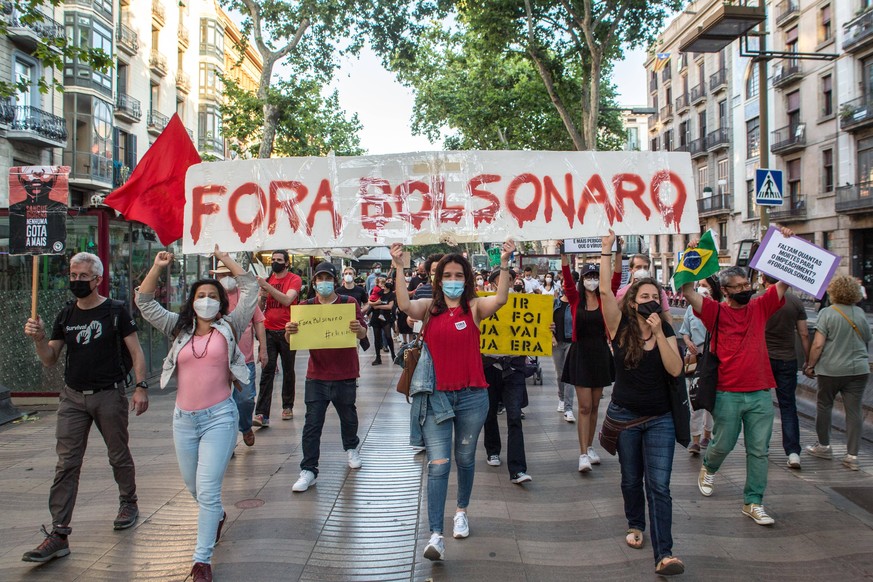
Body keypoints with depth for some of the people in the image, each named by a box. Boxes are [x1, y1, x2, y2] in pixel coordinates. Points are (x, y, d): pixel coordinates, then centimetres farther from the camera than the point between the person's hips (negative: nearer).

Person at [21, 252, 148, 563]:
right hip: (73, 397, 4)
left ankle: (128, 503, 35)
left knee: (119, 456, 11)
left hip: (109, 395, -3)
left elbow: (135, 351, -4)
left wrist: (141, 387, -13)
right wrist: (39, 338, -10)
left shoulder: (116, 311, -4)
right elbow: (50, 360, 9)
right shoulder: (65, 315, 8)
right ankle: (59, 535, 0)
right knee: (66, 464, -1)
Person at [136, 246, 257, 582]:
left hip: (219, 417, -4)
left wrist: (226, 260, 0)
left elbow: (250, 289, -3)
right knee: (192, 487, 19)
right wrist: (158, 268, -1)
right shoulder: (179, 329, 9)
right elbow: (145, 303, 8)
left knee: (207, 491, -9)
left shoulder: (229, 327, 1)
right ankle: (217, 516, 50)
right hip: (184, 419, 4)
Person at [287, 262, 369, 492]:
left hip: (345, 375, 0)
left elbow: (363, 333, -6)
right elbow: (291, 340, 0)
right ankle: (308, 471, 4)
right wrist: (289, 332, -25)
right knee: (312, 424, -2)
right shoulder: (305, 306, 1)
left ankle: (351, 449, 44)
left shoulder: (349, 303, -2)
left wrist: (358, 329, -31)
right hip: (316, 375, 0)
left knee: (348, 417, 17)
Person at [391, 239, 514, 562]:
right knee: (438, 465, -5)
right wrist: (399, 268, -27)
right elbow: (405, 305, -20)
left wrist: (505, 264, -29)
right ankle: (436, 535, -3)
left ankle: (461, 510, 42)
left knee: (465, 458, 18)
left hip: (472, 396, 1)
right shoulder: (429, 307, 0)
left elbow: (500, 299, -20)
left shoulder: (474, 307, -1)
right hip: (435, 396, -1)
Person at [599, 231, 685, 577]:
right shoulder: (621, 328, -6)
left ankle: (664, 555, -8)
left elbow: (675, 370, -14)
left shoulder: (667, 333, 0)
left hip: (660, 419, 1)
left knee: (659, 485, -6)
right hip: (624, 416, 0)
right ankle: (635, 525, 40)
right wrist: (606, 250, -21)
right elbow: (605, 291, -19)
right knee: (631, 479, 15)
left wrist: (659, 333, -20)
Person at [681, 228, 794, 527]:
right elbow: (688, 290, -16)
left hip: (760, 393, 3)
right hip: (727, 393, -3)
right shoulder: (716, 311, -4)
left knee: (758, 450, 6)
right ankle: (708, 468, 44)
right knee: (723, 444, 11)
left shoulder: (760, 307, 6)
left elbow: (785, 281, 4)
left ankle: (753, 503, 17)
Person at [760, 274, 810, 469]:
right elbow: (804, 334, 0)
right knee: (788, 405, 7)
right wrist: (808, 360, 10)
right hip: (787, 360, 2)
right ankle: (793, 452, -1)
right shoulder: (796, 302, -2)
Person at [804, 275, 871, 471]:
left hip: (830, 369, -3)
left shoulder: (827, 313, -10)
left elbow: (818, 344, -14)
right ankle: (852, 456, 3)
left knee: (824, 405, 15)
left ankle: (824, 446, 26)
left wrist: (810, 365, -3)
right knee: (854, 411, 4)